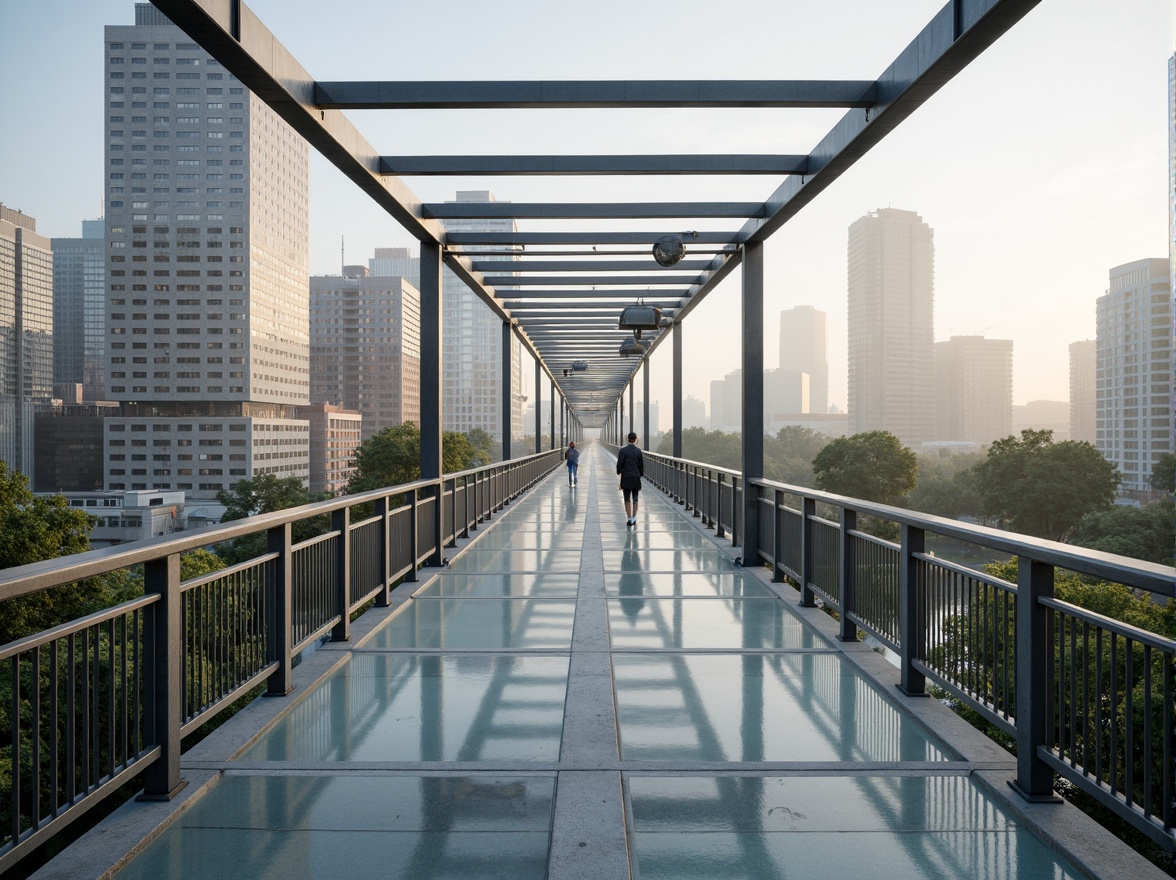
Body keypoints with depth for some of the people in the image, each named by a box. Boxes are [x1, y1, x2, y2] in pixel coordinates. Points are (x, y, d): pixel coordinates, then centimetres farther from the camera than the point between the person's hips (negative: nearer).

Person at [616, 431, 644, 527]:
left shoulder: (623, 451, -7)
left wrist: (619, 473, 7)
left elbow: (619, 464, -6)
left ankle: (629, 519, 1)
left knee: (627, 500, 4)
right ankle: (634, 518, 14)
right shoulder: (638, 451, -4)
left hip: (626, 477, -1)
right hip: (636, 477, 1)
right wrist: (641, 474, 16)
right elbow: (641, 465, 2)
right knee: (635, 499, 11)